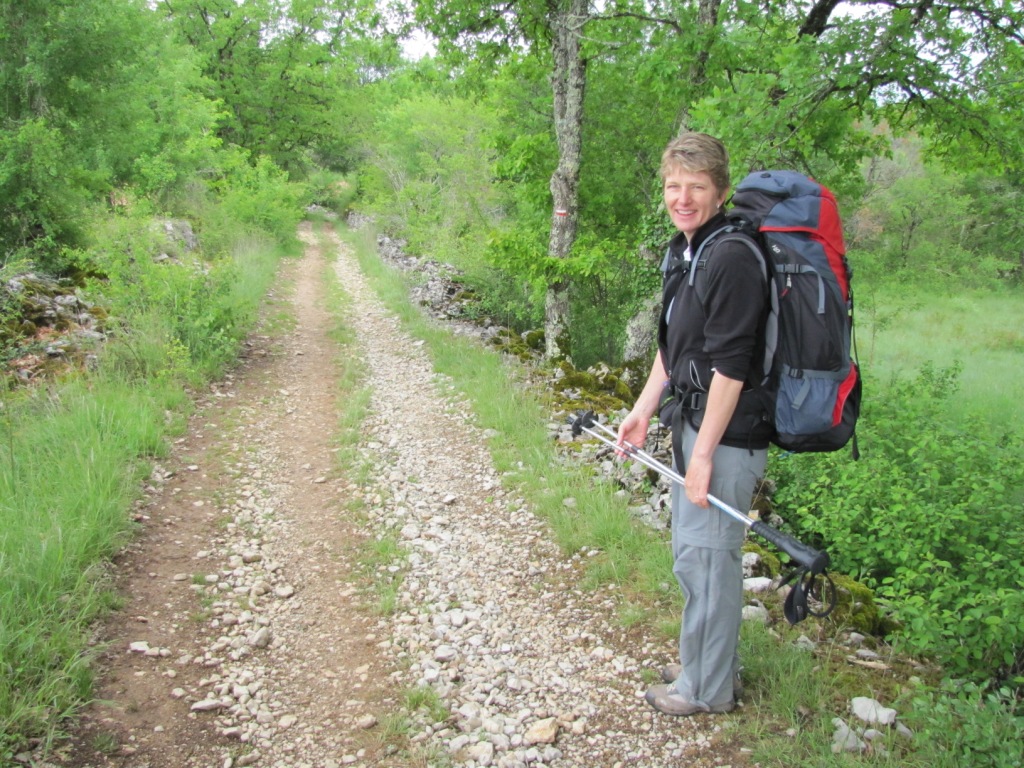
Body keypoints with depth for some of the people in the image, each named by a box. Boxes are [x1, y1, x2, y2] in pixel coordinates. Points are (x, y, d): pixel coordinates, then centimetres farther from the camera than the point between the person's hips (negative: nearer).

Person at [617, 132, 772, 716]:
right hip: (691, 422, 10)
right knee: (693, 552, 20)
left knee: (705, 558, 1)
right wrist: (645, 408, 13)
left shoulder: (732, 258, -20)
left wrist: (704, 453, -20)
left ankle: (707, 688, 18)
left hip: (726, 435, -10)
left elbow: (730, 366, -22)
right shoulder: (682, 251, 10)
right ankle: (710, 663, 37)